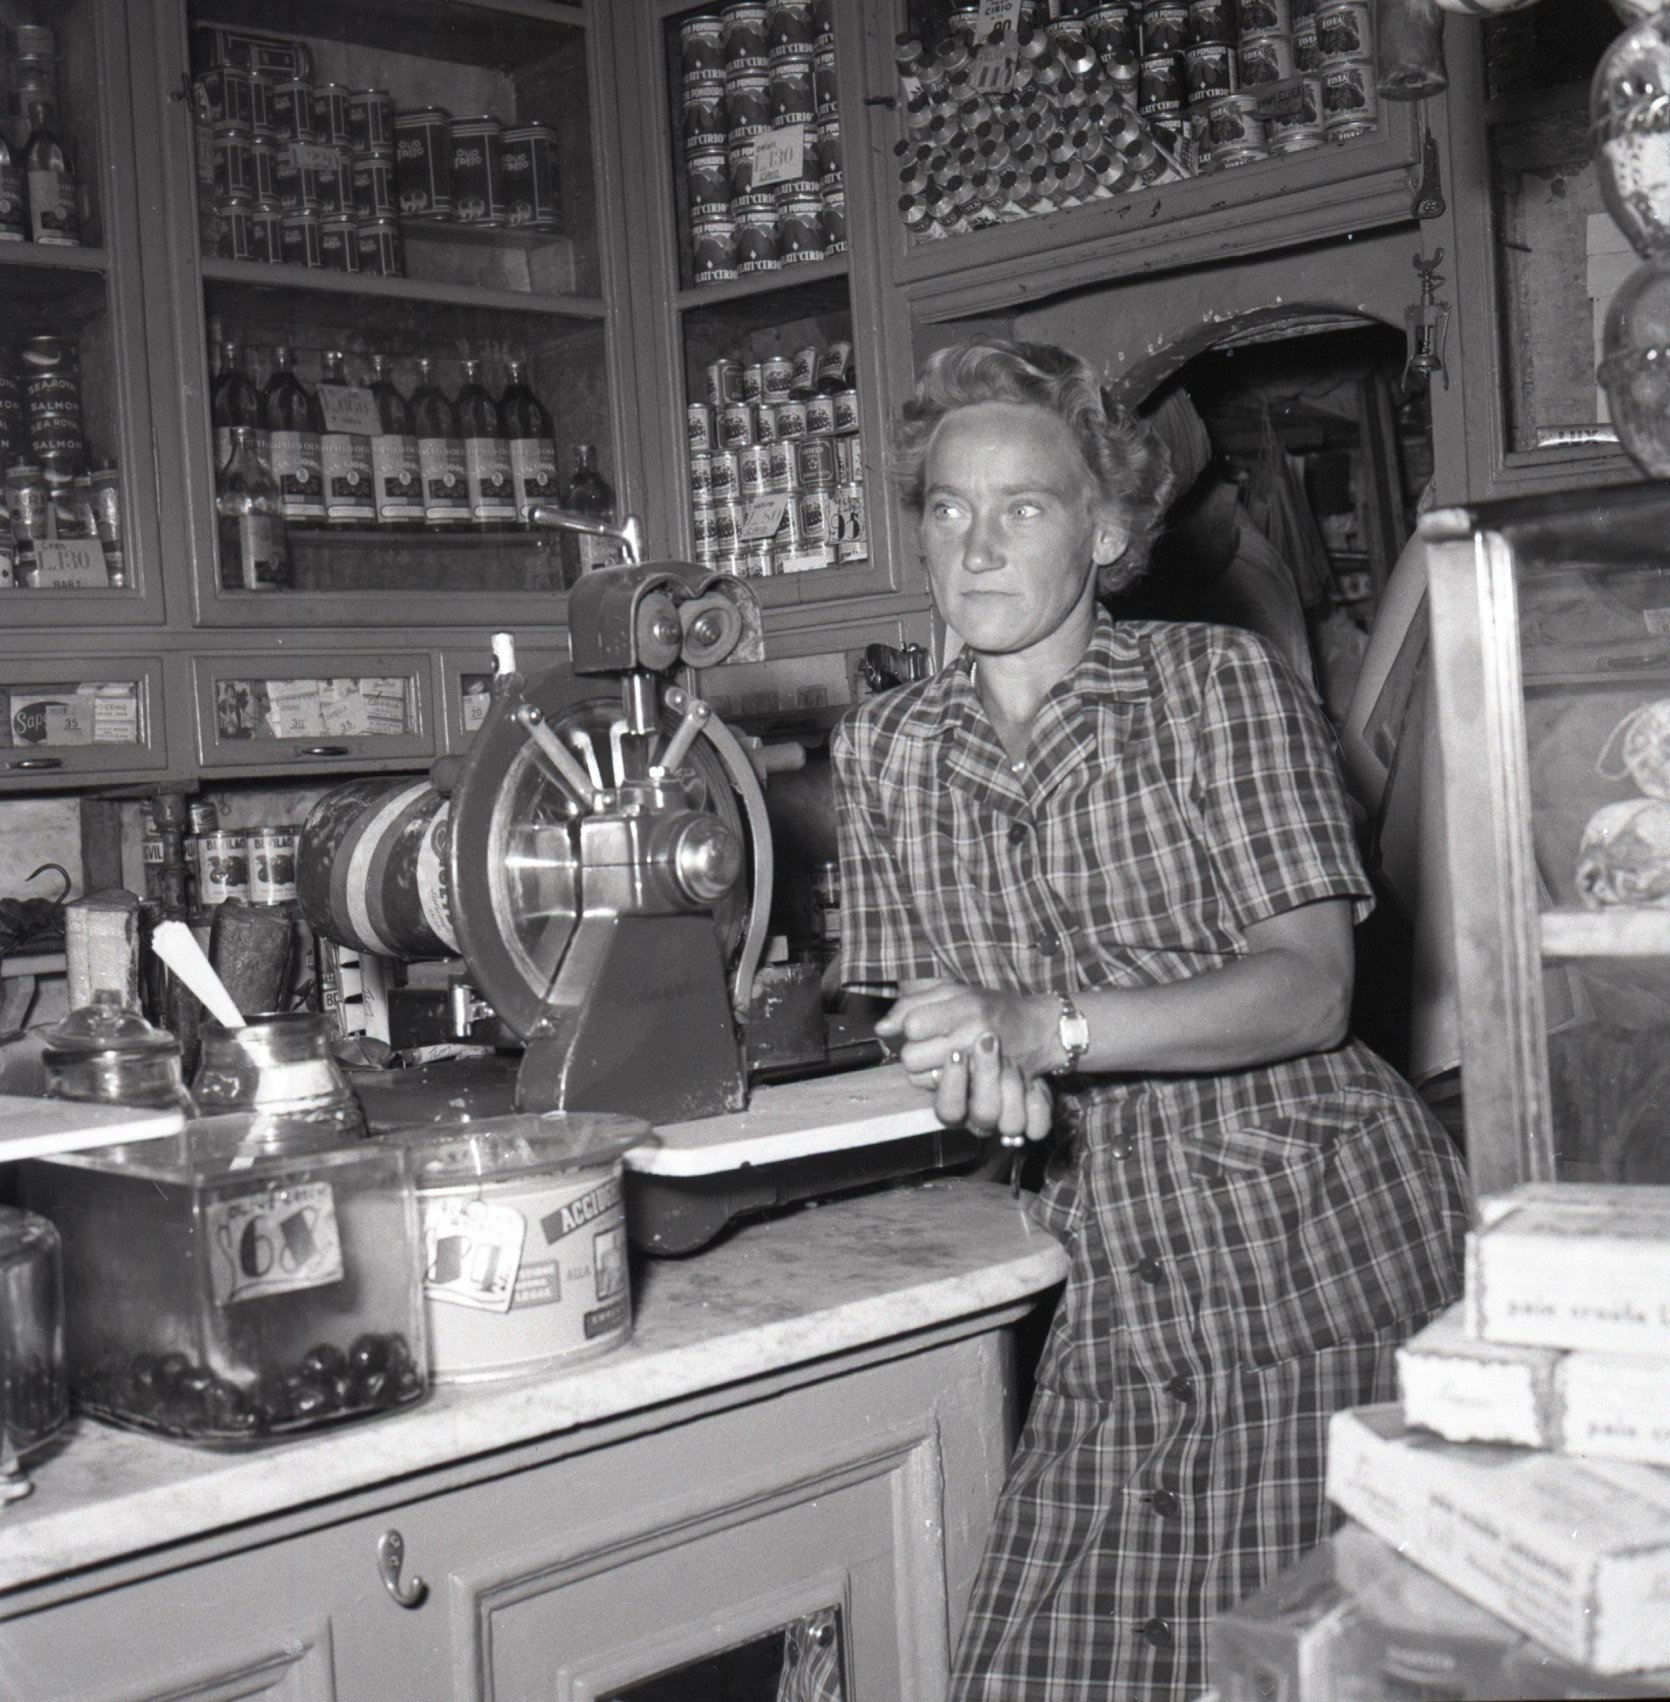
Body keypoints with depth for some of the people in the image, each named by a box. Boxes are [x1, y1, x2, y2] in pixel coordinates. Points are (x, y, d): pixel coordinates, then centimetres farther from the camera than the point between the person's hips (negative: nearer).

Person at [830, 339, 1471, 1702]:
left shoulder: (1220, 683, -6)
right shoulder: (885, 749, 7)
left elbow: (1308, 988, -14)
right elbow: (917, 1014, 10)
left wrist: (1041, 1025, -27)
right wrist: (970, 1076, -15)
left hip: (1328, 1261, -3)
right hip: (1122, 1305, 4)